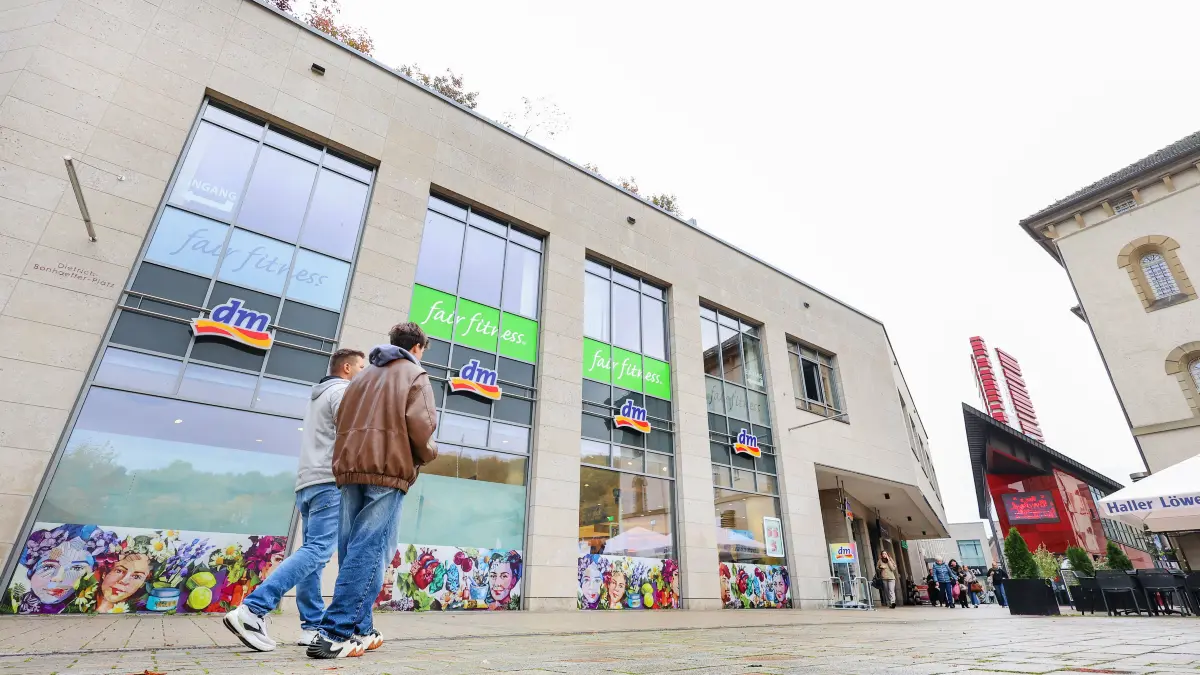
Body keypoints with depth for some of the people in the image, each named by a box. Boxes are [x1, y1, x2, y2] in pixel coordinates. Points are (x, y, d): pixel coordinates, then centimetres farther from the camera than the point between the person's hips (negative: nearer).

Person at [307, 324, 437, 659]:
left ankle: (359, 630, 14)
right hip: (388, 470, -7)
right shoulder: (415, 375, 3)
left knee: (352, 551, 9)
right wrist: (427, 453, 5)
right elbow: (420, 424, -11)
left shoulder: (363, 375, 24)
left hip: (350, 468, 7)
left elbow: (341, 421, 18)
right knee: (369, 551, -7)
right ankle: (335, 634, -10)